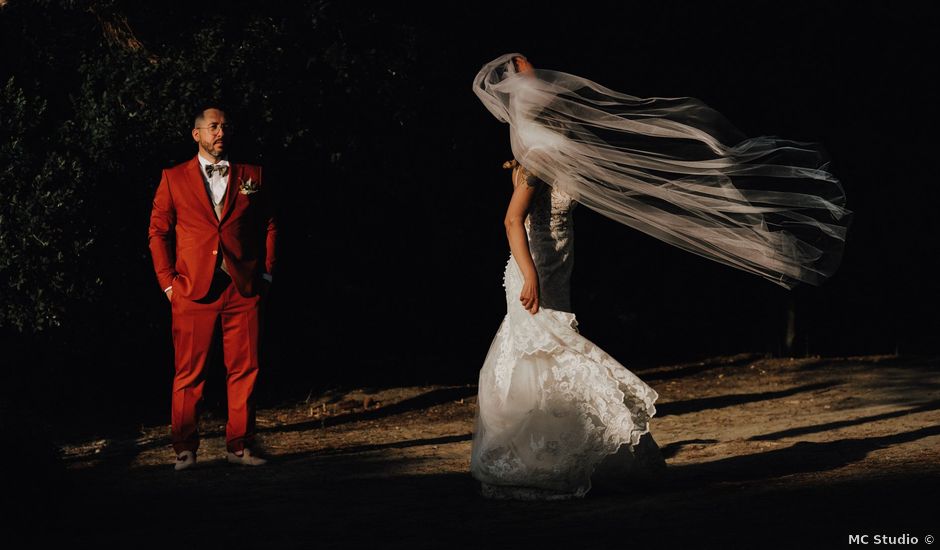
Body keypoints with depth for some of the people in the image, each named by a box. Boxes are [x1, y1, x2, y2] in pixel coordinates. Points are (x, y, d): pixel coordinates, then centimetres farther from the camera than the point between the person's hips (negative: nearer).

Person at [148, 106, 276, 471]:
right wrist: (168, 282, 1)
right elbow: (158, 232, 9)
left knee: (244, 369, 1)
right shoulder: (174, 179, 8)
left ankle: (239, 444, 9)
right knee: (189, 373, -1)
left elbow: (269, 225, 14)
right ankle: (185, 448, 7)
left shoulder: (252, 177, 12)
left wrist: (266, 274, 6)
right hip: (193, 290, -1)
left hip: (244, 290, 1)